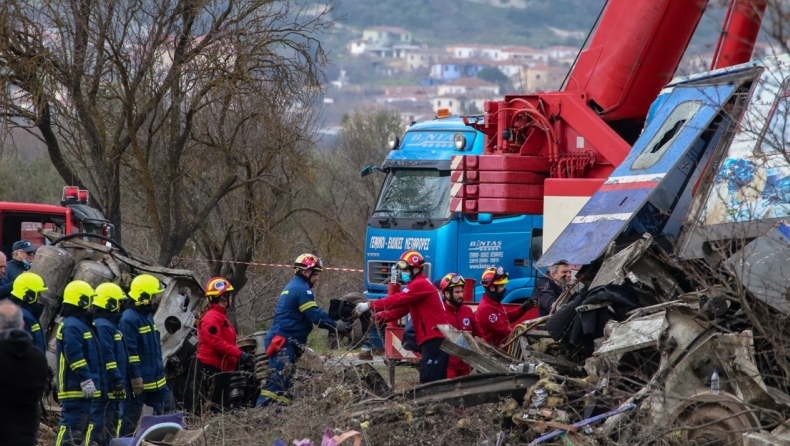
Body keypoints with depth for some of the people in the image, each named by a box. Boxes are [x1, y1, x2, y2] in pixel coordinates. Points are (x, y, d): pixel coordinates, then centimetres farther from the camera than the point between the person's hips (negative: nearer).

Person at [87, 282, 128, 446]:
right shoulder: (103, 326, -15)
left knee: (112, 420, 14)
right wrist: (117, 380, -20)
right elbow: (107, 357, -21)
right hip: (106, 386, -11)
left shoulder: (109, 324, 18)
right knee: (101, 425, -10)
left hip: (111, 387, 11)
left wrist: (119, 380, 24)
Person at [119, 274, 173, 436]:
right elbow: (129, 351, -22)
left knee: (165, 405, 14)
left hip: (155, 378, 10)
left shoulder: (147, 315, 13)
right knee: (130, 417, -3)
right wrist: (135, 376, -24)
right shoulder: (129, 319, -18)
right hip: (138, 380, -10)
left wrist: (160, 368, 24)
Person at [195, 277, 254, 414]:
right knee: (209, 408, -12)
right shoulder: (212, 318, -14)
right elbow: (216, 342, -24)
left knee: (222, 406, 12)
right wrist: (239, 354, -22)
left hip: (221, 369, 11)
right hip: (211, 370, -11)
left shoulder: (220, 317, 20)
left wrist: (241, 356, 9)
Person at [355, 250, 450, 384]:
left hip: (436, 339, -11)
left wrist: (369, 305, -18)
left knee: (428, 381, -15)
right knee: (437, 382, 9)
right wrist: (376, 318, 3)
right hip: (434, 339, 11)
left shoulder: (421, 285, -11)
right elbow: (399, 310, 16)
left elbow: (397, 300, -20)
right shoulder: (416, 285, 22)